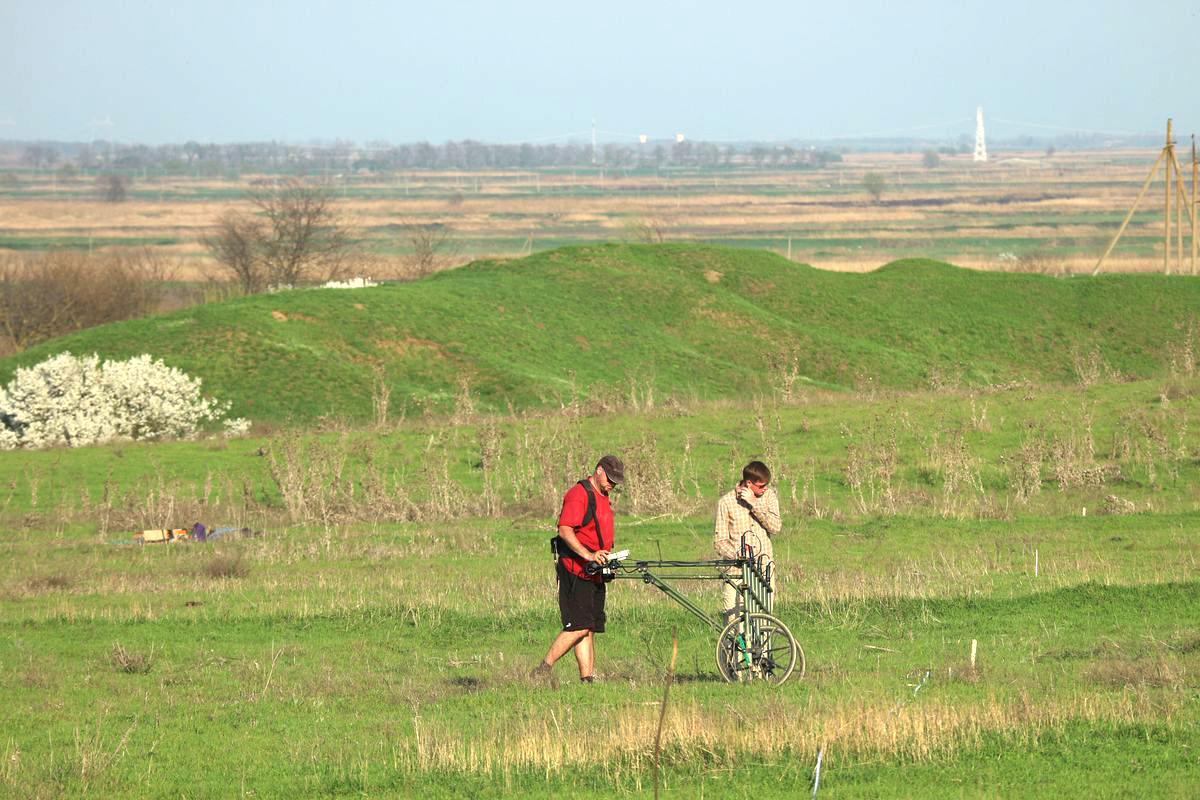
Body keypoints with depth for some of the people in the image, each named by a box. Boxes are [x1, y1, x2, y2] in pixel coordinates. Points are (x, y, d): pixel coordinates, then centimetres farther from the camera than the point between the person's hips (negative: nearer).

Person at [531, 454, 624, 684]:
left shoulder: (602, 498, 21)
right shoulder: (579, 494, -11)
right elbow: (565, 531, -22)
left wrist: (607, 557, 20)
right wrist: (588, 555, -31)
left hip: (594, 574, 10)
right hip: (575, 572, -10)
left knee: (590, 629, 5)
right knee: (579, 627, -14)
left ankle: (588, 678, 4)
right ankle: (543, 671, -7)